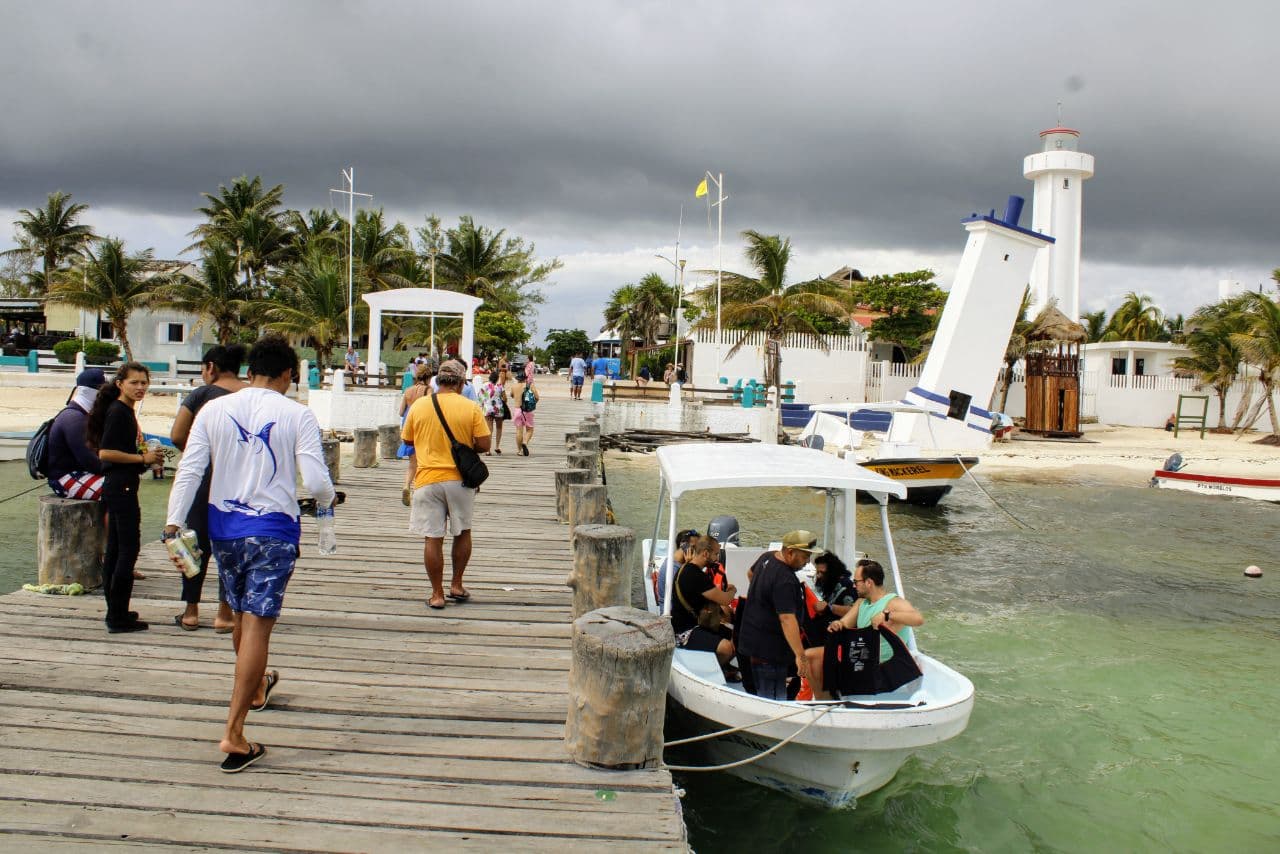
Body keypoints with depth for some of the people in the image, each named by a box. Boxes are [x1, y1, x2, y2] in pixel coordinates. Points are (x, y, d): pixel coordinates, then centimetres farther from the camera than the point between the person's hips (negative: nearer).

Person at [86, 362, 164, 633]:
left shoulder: (125, 411, 16)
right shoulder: (118, 411, -13)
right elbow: (105, 452, -20)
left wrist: (147, 456, 9)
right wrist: (142, 458, -14)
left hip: (118, 487, 10)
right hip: (121, 487, -10)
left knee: (115, 549, 13)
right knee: (128, 548, -7)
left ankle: (115, 613, 20)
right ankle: (119, 617, -2)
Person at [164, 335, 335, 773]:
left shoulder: (213, 410, 1)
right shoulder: (297, 415, -8)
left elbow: (189, 470, -3)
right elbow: (316, 482, -13)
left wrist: (173, 524, -2)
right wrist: (327, 500, 8)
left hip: (224, 527, 4)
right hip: (274, 531, -4)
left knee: (241, 615, 22)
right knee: (257, 623, -1)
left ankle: (257, 688, 48)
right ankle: (233, 734, -3)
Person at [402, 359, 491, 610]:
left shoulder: (418, 406, 0)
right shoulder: (471, 408, -6)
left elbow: (407, 440, 11)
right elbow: (483, 445, -7)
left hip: (427, 479, 0)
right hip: (460, 478, 0)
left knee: (432, 538, 4)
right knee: (462, 532, 18)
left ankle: (437, 595, 9)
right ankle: (456, 585, 24)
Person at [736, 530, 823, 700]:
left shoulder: (767, 557, 4)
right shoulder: (785, 580, -26)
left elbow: (751, 573, 26)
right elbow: (787, 618, -33)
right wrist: (800, 655, -36)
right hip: (770, 649, -10)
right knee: (772, 702, -6)